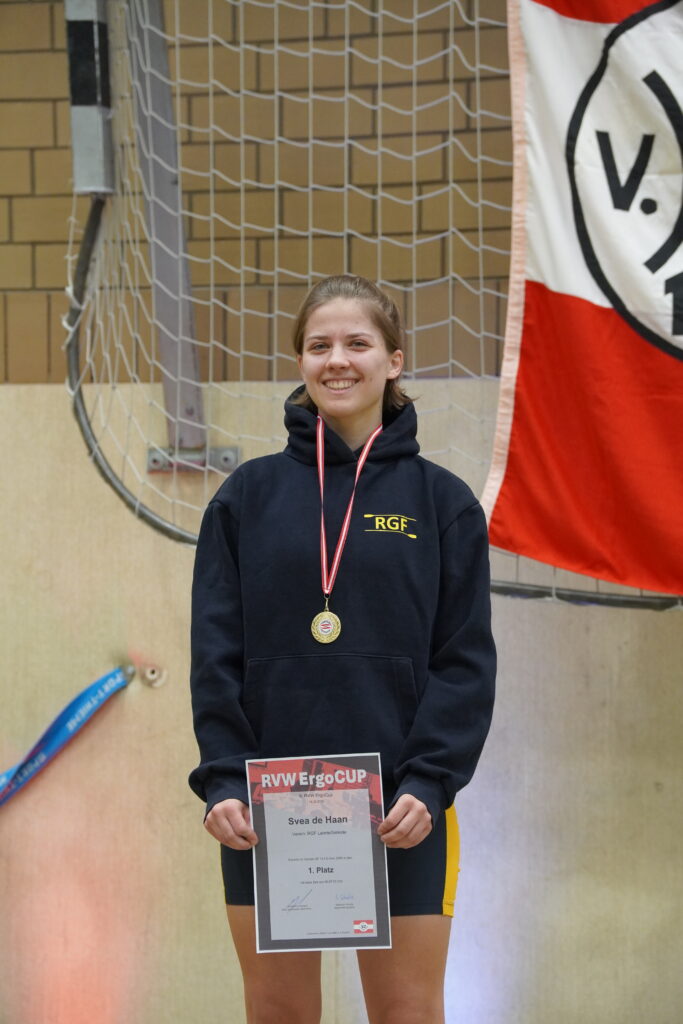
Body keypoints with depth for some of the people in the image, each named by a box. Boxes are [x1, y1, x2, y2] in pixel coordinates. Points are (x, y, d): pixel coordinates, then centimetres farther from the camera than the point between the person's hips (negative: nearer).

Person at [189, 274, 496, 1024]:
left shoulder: (441, 501, 4)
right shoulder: (249, 496, 6)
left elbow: (465, 661, 0)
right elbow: (216, 653, 2)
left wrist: (430, 783, -12)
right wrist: (221, 779, -9)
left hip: (402, 808, -1)